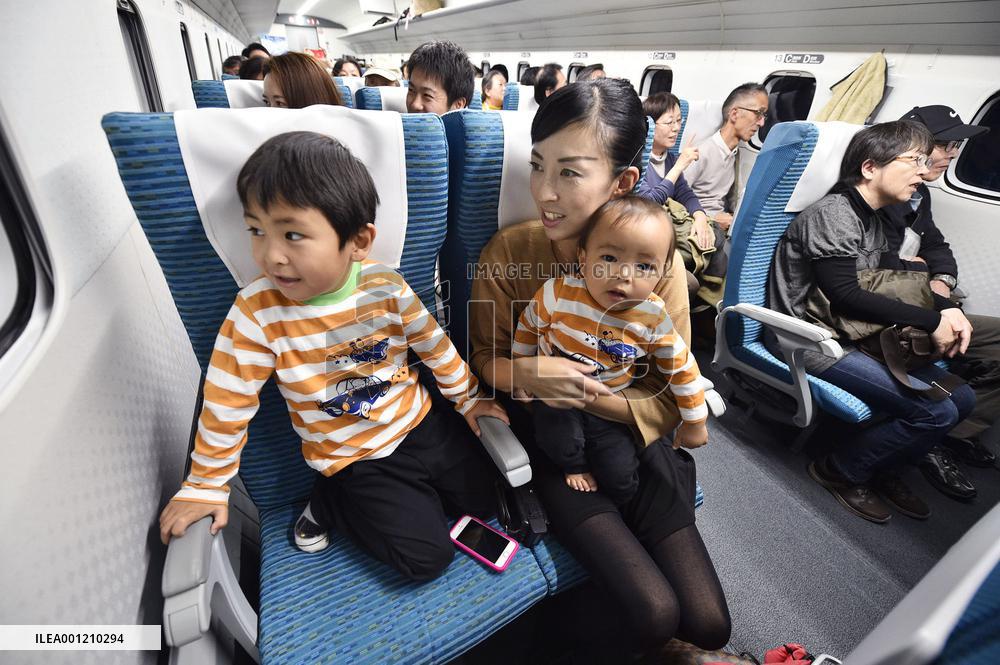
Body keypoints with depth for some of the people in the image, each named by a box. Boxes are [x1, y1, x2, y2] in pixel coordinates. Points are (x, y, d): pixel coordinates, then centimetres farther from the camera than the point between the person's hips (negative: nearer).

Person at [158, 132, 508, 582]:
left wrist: (468, 399, 8)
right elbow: (227, 404, -12)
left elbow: (434, 346, -2)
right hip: (353, 458, -3)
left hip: (421, 422, 3)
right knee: (428, 557, -5)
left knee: (486, 498, 12)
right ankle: (329, 503, 15)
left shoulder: (387, 287, -17)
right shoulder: (256, 312, -23)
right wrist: (206, 486, -2)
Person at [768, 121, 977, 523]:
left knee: (960, 397, 7)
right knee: (936, 411, -16)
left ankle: (880, 469, 23)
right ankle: (841, 470, 6)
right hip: (808, 341, -10)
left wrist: (946, 309, -1)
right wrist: (932, 321, -16)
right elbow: (845, 296, -22)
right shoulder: (833, 214, -15)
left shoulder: (874, 220, 15)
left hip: (851, 335, 10)